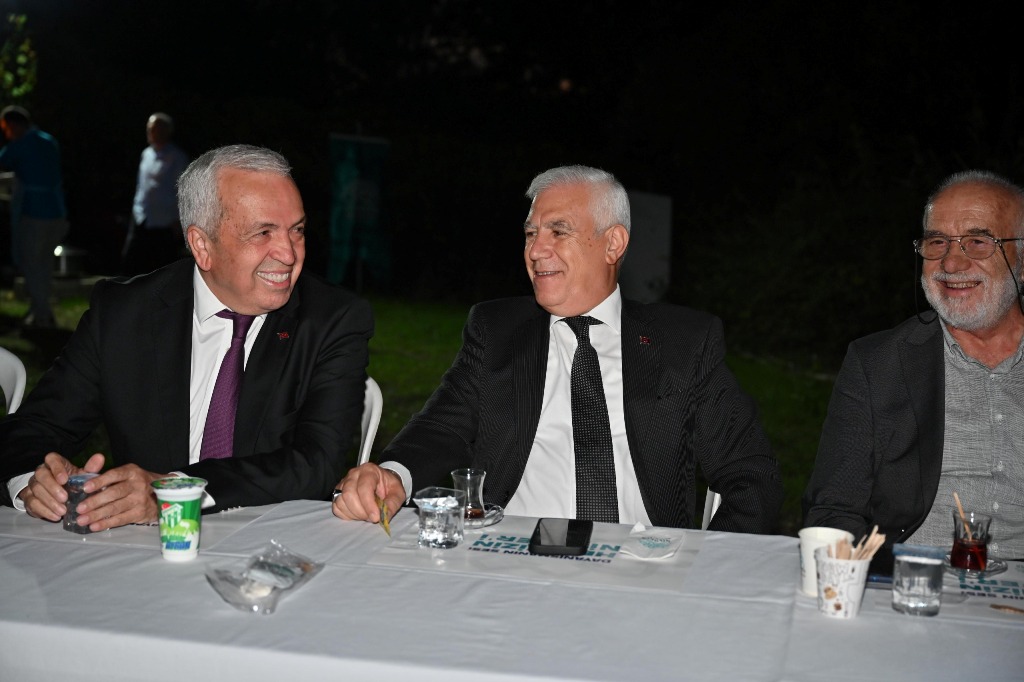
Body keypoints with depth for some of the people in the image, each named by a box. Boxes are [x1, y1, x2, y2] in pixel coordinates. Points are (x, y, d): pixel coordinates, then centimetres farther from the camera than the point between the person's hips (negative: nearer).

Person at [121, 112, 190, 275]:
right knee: (129, 261, 2)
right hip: (142, 220, 6)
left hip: (166, 223, -6)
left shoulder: (176, 157, -9)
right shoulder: (146, 154, 10)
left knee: (166, 268, 3)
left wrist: (179, 220, -13)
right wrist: (137, 210, 16)